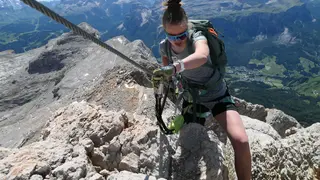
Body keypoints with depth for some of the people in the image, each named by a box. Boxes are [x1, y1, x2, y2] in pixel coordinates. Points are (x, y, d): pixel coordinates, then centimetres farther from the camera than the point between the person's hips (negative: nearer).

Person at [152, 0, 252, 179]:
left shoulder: (197, 38, -27)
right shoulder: (164, 47, -12)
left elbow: (202, 56, -54)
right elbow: (167, 73, 7)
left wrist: (175, 67, -69)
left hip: (218, 96, -4)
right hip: (191, 99, 4)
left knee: (241, 141, -23)